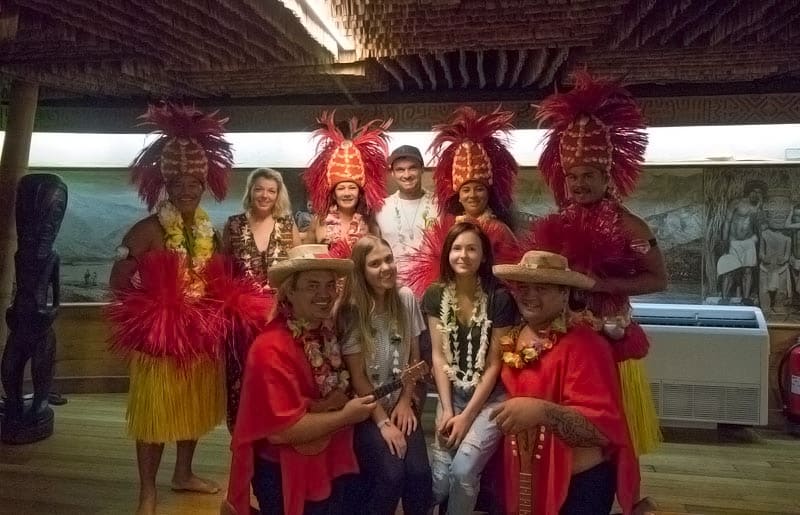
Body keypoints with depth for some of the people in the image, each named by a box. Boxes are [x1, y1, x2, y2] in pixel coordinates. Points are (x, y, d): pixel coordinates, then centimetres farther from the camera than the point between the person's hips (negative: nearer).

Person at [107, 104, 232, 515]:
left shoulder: (210, 230, 5)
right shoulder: (148, 230, -12)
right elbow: (118, 283, -11)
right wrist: (150, 308, -11)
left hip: (201, 333, 6)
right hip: (159, 334, -6)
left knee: (194, 407, 18)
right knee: (156, 413, 4)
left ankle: (184, 474, 38)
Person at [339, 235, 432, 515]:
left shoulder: (406, 299, -3)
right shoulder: (352, 311, -15)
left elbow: (414, 357, 5)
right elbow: (357, 376, -12)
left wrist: (405, 402, -2)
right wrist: (383, 422, -13)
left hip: (400, 404, 4)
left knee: (419, 474, -16)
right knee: (391, 476, -20)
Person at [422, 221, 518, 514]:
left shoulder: (499, 298, -12)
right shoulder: (435, 296, 0)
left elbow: (494, 363, -9)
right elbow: (439, 356, 0)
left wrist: (467, 415, -12)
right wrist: (447, 409, -9)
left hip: (490, 397, -3)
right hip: (452, 394, 3)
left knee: (463, 469, -19)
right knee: (438, 478, -9)